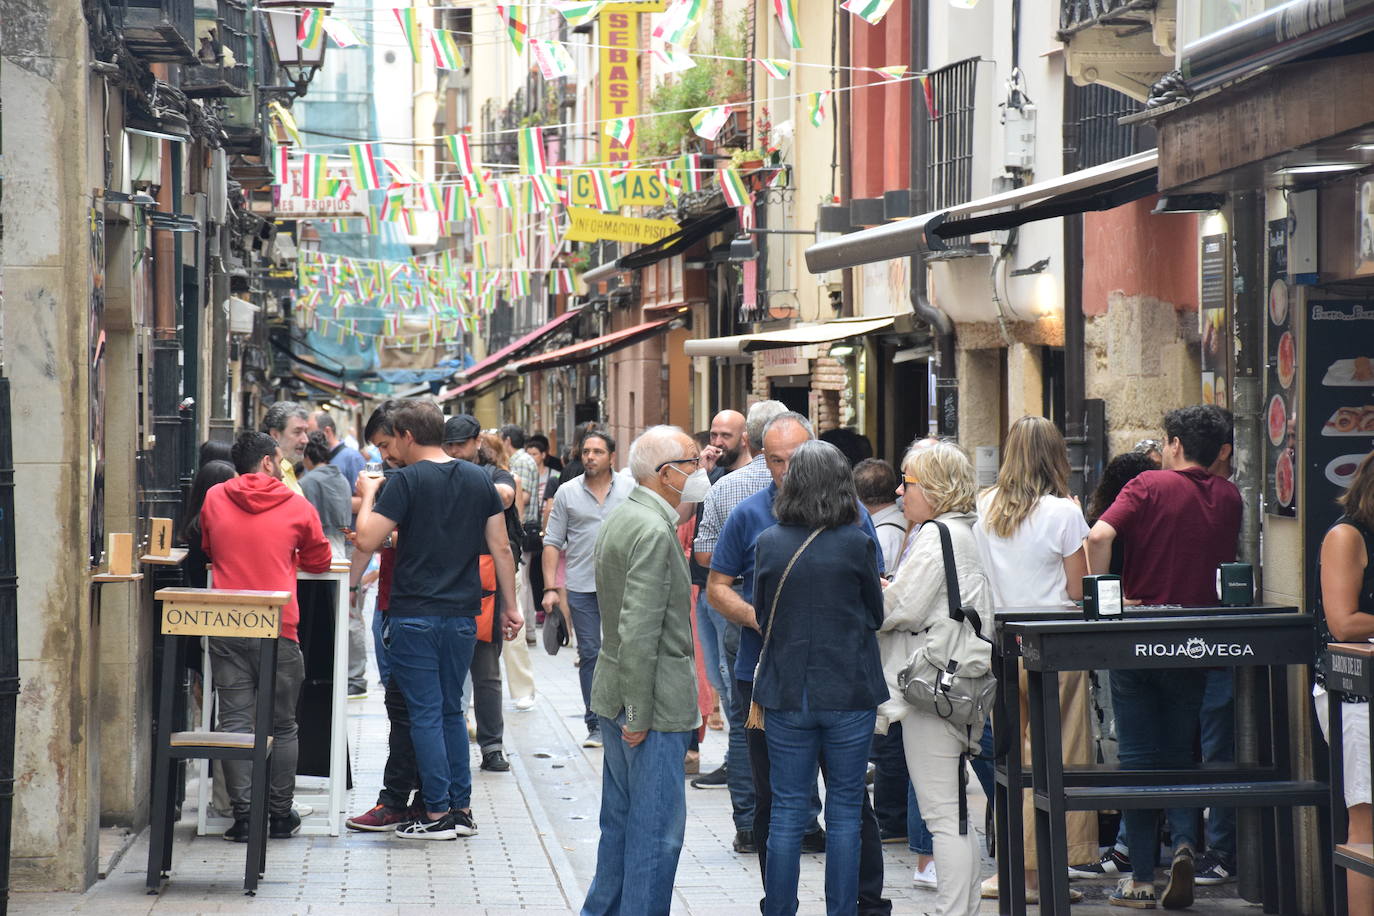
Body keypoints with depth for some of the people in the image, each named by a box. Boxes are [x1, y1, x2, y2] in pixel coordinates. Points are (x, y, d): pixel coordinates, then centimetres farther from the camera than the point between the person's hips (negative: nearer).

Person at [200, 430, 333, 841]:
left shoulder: (214, 499, 6)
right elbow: (319, 561, 13)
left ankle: (243, 815, -2)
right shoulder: (297, 506, 1)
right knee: (281, 725, 10)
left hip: (226, 629, 1)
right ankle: (280, 815, 14)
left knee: (235, 721, 2)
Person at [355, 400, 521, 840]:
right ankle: (462, 808, 16)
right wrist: (510, 606, 14)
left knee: (426, 713, 0)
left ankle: (438, 813, 0)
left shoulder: (406, 481, -9)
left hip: (415, 615, -5)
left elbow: (367, 539, -15)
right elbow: (501, 548, 8)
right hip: (463, 613, 5)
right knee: (452, 710, 15)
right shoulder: (479, 480, 8)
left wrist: (368, 494, 2)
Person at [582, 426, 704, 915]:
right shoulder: (653, 531, -20)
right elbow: (639, 631, -24)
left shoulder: (620, 517, 12)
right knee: (657, 829, -4)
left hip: (616, 693, 10)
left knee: (622, 820, 19)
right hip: (654, 705, -10)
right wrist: (640, 714, -21)